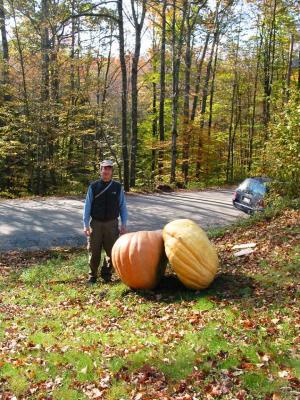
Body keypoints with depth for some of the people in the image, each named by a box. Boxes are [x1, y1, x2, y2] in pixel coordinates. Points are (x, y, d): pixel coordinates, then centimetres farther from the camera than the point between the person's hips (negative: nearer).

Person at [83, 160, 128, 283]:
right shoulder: (93, 186, -1)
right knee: (94, 251, 5)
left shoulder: (118, 187, 2)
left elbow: (122, 206, 4)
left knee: (112, 251, 4)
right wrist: (86, 224, -4)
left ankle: (106, 274, 21)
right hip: (96, 223, -1)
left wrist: (123, 224, -1)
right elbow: (87, 206, 1)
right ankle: (92, 276, 19)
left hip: (112, 224, 1)